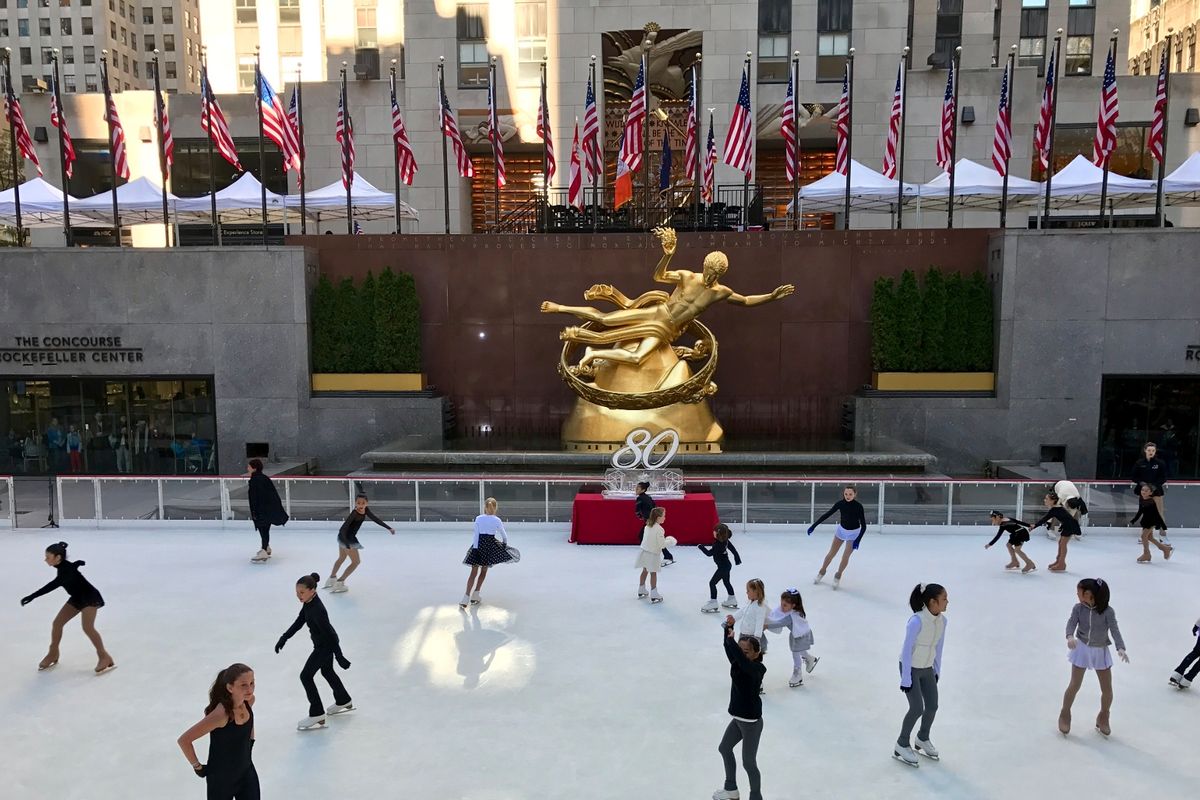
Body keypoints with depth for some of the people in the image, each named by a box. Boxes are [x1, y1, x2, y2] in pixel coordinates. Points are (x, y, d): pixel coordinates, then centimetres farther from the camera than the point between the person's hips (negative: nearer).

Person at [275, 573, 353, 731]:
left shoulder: (317, 610, -34)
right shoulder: (308, 602, -7)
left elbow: (329, 633, -29)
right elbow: (299, 621, 7)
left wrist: (339, 656, -24)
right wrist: (284, 637, 4)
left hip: (325, 646, -10)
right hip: (324, 644, 10)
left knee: (306, 676, -2)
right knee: (327, 671, 26)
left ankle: (317, 715, 7)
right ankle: (344, 702, 46)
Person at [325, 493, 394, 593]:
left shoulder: (366, 510, -8)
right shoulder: (354, 514, -30)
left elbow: (375, 519, 2)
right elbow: (343, 528, -34)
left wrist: (389, 528, 1)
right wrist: (347, 544, -39)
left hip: (350, 537, 9)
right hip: (346, 538, -9)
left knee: (341, 558, 27)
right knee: (356, 561, -4)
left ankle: (332, 578, 47)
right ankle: (339, 583, 0)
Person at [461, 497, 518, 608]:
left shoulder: (478, 518, -4)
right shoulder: (497, 520, -4)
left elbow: (476, 535, -6)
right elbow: (504, 536, 6)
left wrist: (475, 548, -5)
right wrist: (505, 544, 25)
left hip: (479, 545, 0)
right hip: (490, 546, 0)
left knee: (474, 572, 1)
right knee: (483, 571, 15)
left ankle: (466, 598, -6)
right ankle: (475, 596, 16)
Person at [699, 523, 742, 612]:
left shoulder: (718, 544, -28)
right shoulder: (726, 541, -4)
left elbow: (709, 553, -23)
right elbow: (733, 549, 7)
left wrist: (701, 547, -8)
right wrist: (737, 558, 21)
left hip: (722, 567, -9)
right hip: (726, 565, 9)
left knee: (712, 583, -2)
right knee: (726, 582, 24)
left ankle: (713, 603, -1)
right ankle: (732, 601, 38)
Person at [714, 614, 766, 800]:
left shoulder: (757, 669, -25)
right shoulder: (738, 664, -3)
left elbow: (740, 656, -43)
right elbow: (729, 648, -8)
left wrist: (731, 638, -33)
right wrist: (728, 628, -21)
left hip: (751, 722, -9)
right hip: (738, 718, 9)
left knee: (749, 763, 5)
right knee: (724, 749, 25)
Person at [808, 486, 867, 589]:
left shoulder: (858, 506, -27)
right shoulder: (840, 503, -20)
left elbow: (863, 525, -23)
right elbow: (827, 514, -13)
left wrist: (858, 540, -33)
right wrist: (814, 525, -17)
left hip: (853, 533, -2)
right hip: (841, 530, 2)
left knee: (845, 556, -1)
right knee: (831, 553, 10)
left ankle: (838, 576, 23)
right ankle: (822, 572, 32)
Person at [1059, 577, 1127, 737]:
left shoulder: (1107, 611, -16)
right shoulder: (1078, 608, -10)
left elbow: (1114, 630, -23)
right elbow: (1071, 623, -21)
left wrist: (1121, 648, -40)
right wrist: (1070, 637, -42)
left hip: (1101, 651, 0)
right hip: (1082, 649, 0)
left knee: (1107, 689, 6)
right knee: (1074, 685, 3)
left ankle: (1103, 718, 31)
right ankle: (1065, 715, 21)